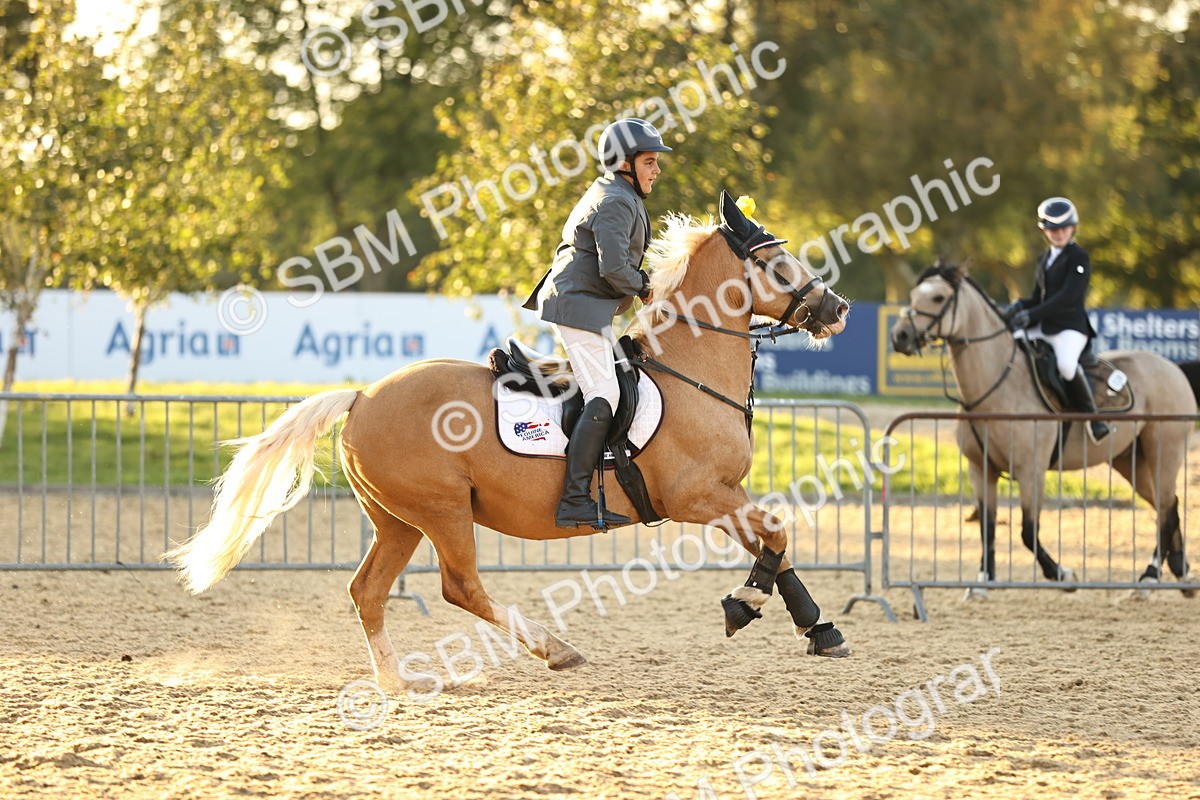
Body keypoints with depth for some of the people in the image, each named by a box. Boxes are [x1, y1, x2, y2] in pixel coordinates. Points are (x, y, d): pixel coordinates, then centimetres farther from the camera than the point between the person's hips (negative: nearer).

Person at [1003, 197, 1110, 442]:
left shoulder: (1078, 258, -7)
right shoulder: (1044, 259, 17)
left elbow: (1067, 297, -18)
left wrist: (1032, 314, -24)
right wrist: (1019, 307, -2)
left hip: (1070, 328, -8)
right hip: (1042, 328, 8)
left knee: (1066, 364, -36)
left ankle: (1092, 416, -21)